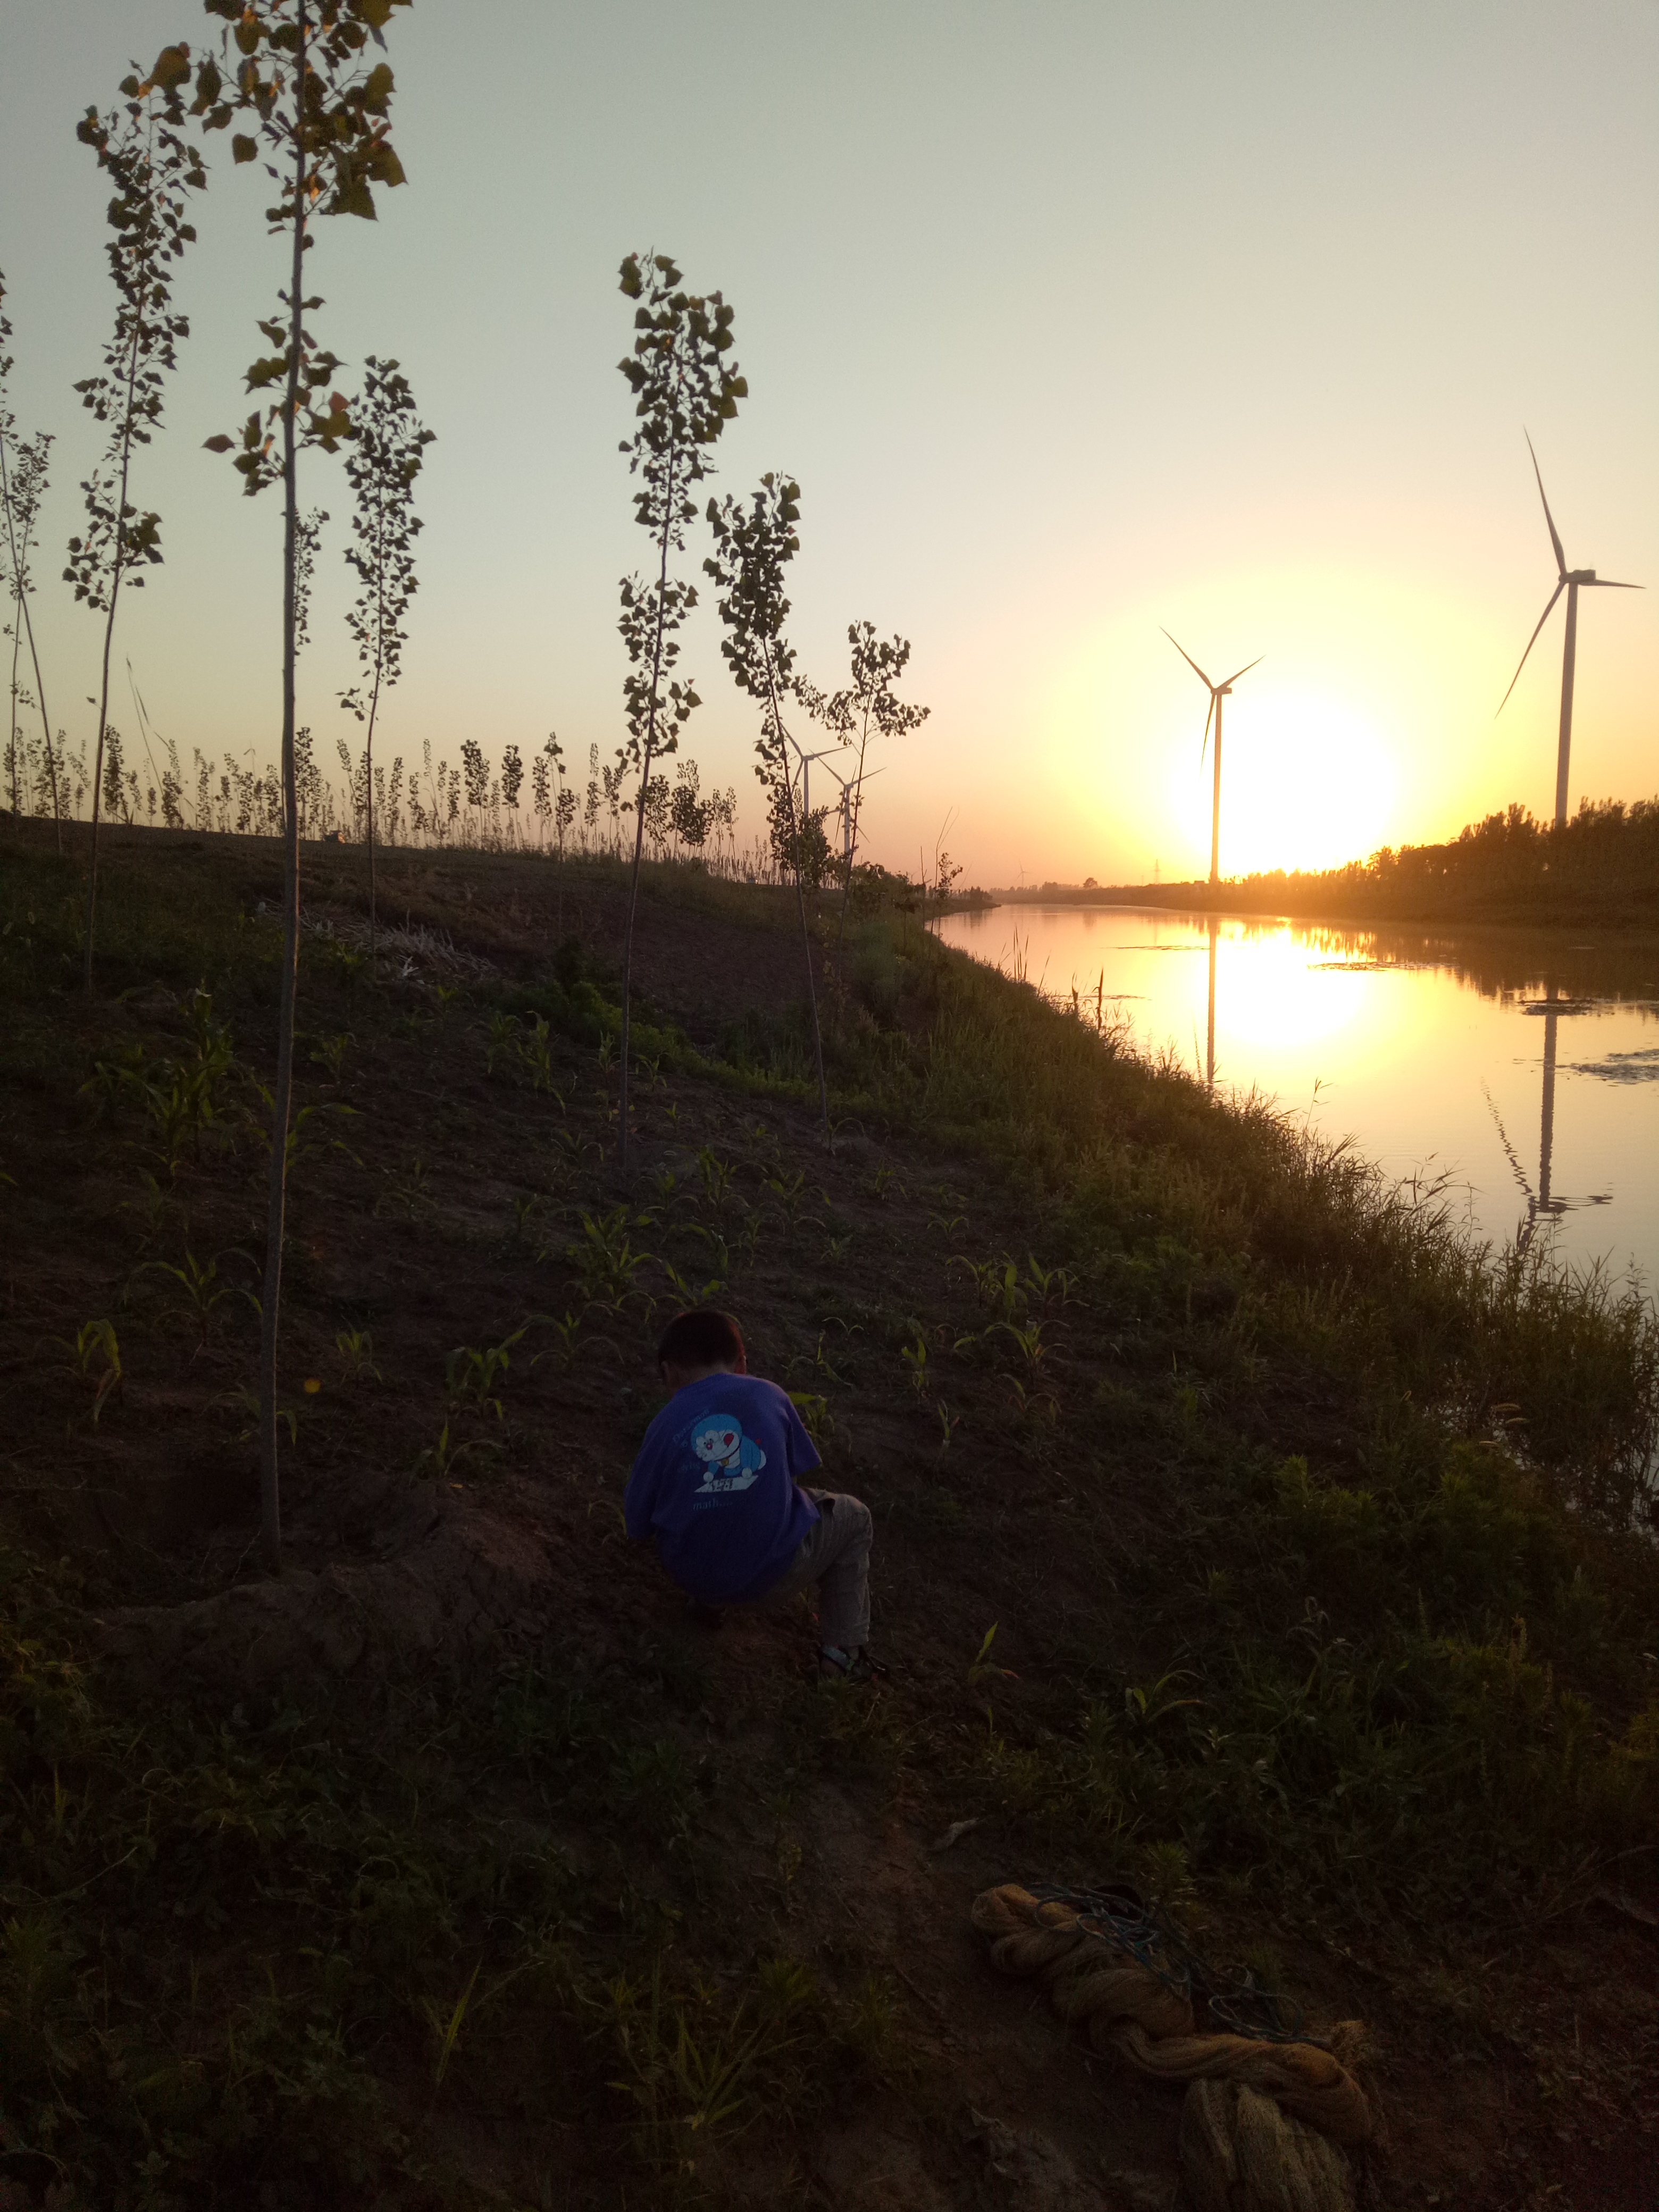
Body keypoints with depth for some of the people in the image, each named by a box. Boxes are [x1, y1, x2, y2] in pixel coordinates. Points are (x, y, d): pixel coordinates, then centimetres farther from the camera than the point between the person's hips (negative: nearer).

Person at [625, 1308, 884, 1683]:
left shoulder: (666, 1424, -5)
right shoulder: (770, 1396, -5)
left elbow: (637, 1528, 2)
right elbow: (797, 1470, 7)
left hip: (693, 1577, 3)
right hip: (774, 1576, -3)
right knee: (854, 1518, 25)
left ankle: (707, 1601, 24)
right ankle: (842, 1653, 20)